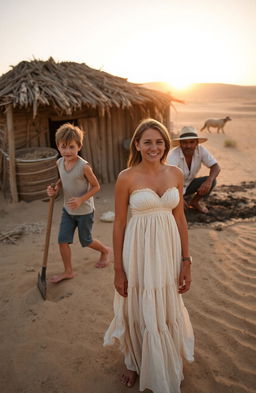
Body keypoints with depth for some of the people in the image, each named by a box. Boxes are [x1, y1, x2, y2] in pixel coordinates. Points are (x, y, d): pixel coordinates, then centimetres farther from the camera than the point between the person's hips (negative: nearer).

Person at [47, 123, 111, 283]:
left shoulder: (83, 166, -23)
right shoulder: (60, 162, -4)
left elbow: (96, 186, -15)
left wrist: (81, 199, -26)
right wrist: (55, 188, -7)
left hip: (84, 211, -6)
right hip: (68, 210, 6)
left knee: (86, 241, 12)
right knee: (62, 240, 5)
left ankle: (105, 250, 43)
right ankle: (68, 271, 23)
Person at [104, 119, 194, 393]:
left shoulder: (175, 174, 0)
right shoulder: (126, 177, -11)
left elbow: (180, 218, 5)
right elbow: (119, 224, -7)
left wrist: (186, 261, 4)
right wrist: (118, 270, -6)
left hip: (168, 249, 4)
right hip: (138, 250, -3)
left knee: (166, 310, 21)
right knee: (137, 310, 15)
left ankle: (165, 364, 51)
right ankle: (134, 361, 46)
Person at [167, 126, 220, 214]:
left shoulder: (201, 150, -16)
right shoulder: (173, 155, -30)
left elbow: (216, 167, -16)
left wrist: (209, 181, -38)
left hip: (188, 184, 4)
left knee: (212, 181, -18)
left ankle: (195, 201, 7)